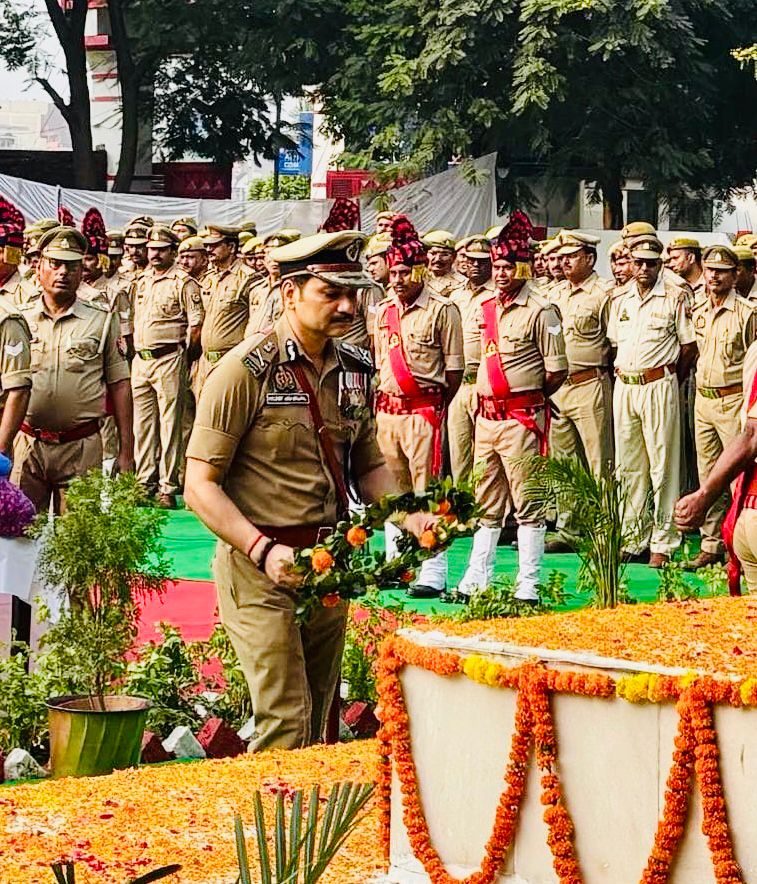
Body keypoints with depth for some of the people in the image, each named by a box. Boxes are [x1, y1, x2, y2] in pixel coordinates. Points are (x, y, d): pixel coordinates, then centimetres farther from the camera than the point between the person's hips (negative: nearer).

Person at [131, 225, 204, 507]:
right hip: (140, 360, 7)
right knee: (142, 425, 8)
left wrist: (182, 357, -2)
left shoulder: (184, 283, -4)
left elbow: (196, 325, -6)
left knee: (169, 424, -5)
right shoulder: (140, 282, 16)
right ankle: (145, 482, 15)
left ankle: (168, 487, -4)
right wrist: (135, 349, 15)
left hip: (169, 360, -7)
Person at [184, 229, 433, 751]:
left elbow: (368, 465, 19)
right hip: (261, 570, -7)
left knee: (319, 720, 13)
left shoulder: (354, 370, 8)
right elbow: (200, 484, -13)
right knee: (286, 722, -11)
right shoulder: (247, 370, -12)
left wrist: (408, 517, -2)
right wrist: (263, 550, -24)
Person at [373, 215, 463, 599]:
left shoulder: (442, 311, -7)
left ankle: (432, 574, -5)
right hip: (387, 408, 6)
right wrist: (383, 401, 13)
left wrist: (436, 408, -2)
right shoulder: (383, 311, 12)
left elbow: (455, 370, -4)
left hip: (423, 410, -6)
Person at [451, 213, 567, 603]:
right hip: (486, 416, 7)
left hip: (522, 418, -7)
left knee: (527, 504, -2)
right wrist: (485, 401, 15)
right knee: (486, 504, 13)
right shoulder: (484, 307, 12)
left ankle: (528, 589, 0)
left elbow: (557, 371, -8)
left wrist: (527, 396, 2)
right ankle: (475, 582, 19)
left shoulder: (539, 311, -9)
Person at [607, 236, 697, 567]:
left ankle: (663, 543, 0)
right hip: (624, 387, 5)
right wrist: (621, 371, 10)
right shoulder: (620, 299, 11)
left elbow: (689, 347, -1)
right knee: (628, 466, 9)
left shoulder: (675, 298, -4)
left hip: (659, 386, -5)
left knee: (663, 465, -3)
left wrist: (669, 381, 3)